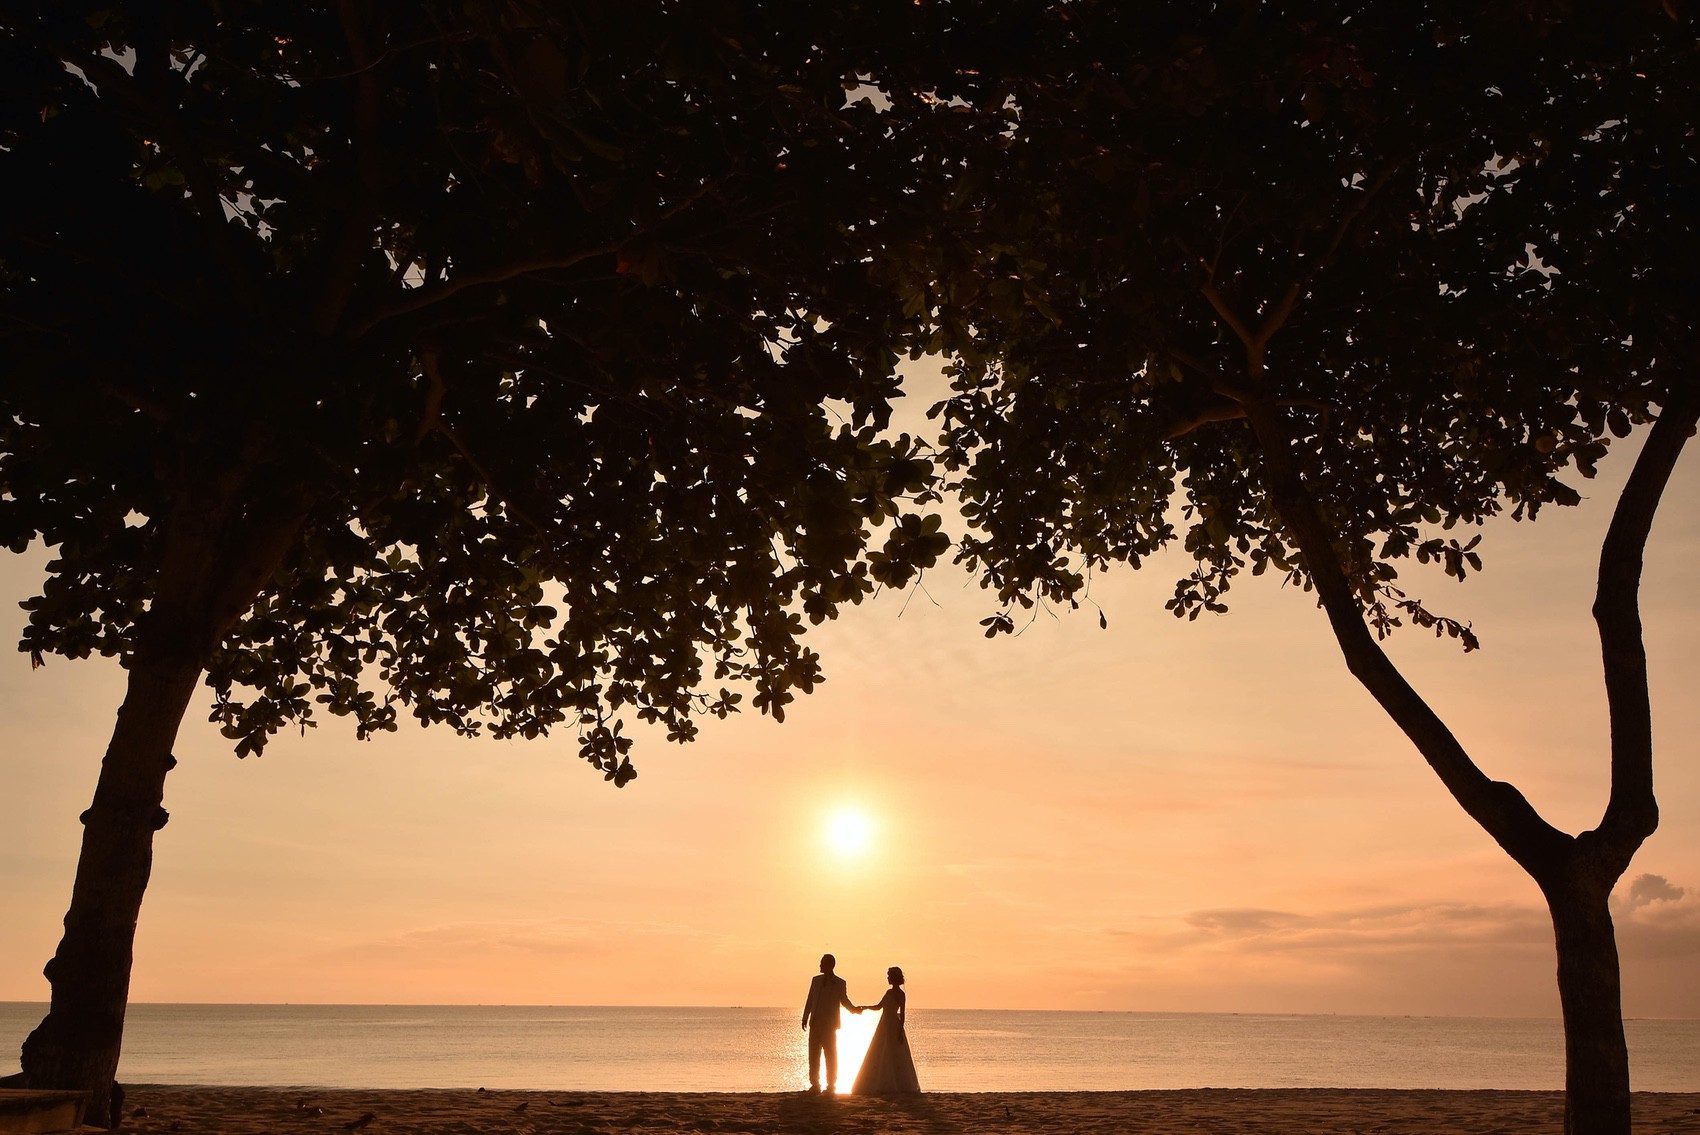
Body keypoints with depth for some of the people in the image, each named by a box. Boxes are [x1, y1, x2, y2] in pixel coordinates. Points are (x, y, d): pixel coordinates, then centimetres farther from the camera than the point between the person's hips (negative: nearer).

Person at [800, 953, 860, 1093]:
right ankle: (815, 1084, 11)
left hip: (829, 1024, -4)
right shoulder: (816, 980, 11)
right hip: (815, 1023, 4)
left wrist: (855, 1009, -8)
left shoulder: (840, 983, 1)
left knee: (830, 1056, -2)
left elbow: (844, 1001, 10)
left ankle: (831, 1085, 3)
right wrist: (805, 1018, 9)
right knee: (813, 1054, 4)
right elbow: (810, 1000, 14)